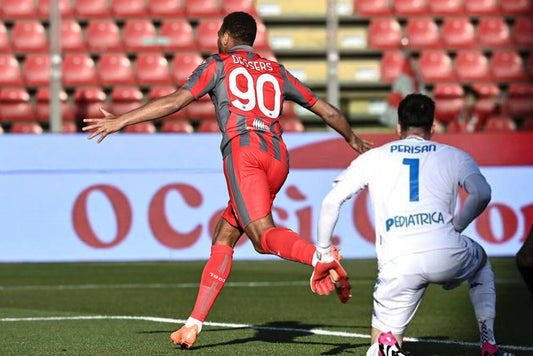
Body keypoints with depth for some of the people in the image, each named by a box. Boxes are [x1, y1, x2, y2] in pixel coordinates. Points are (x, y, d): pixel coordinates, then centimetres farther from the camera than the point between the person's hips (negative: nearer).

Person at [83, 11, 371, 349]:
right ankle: (195, 323, 9)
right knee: (223, 238, 13)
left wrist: (121, 121, 10)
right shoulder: (276, 71, 29)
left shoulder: (219, 65, 17)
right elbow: (326, 109, 34)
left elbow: (175, 101, 6)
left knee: (264, 236, -21)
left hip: (242, 147, -5)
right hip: (278, 155, 5)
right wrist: (354, 139, 51)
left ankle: (322, 259, -51)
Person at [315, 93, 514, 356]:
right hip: (446, 255, 0)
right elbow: (481, 193, -1)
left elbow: (331, 201, 12)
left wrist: (323, 251, 22)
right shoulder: (454, 156, 18)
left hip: (397, 264, 0)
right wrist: (455, 228, 13)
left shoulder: (373, 157, 20)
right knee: (481, 261, 38)